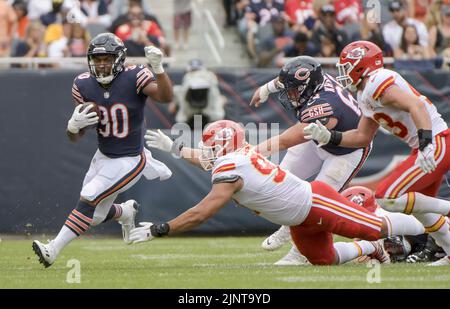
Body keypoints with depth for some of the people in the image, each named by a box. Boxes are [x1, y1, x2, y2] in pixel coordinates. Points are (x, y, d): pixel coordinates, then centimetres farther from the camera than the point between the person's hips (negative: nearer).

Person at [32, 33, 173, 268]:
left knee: (88, 201, -19)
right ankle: (125, 212, 45)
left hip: (129, 162, -6)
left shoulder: (134, 78, -20)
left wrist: (158, 68, -52)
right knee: (94, 217, 12)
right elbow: (75, 137, -3)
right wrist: (74, 125, -27)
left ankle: (54, 250, -12)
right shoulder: (84, 85, -8)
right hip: (103, 158, 6)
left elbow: (166, 97, -37)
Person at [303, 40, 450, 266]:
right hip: (426, 146, 10)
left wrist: (426, 143, -38)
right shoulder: (366, 95, 17)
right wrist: (329, 137, 12)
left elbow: (416, 105, -27)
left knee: (387, 199, -12)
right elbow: (363, 137, 24)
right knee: (420, 207, 21)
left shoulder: (377, 82, -15)